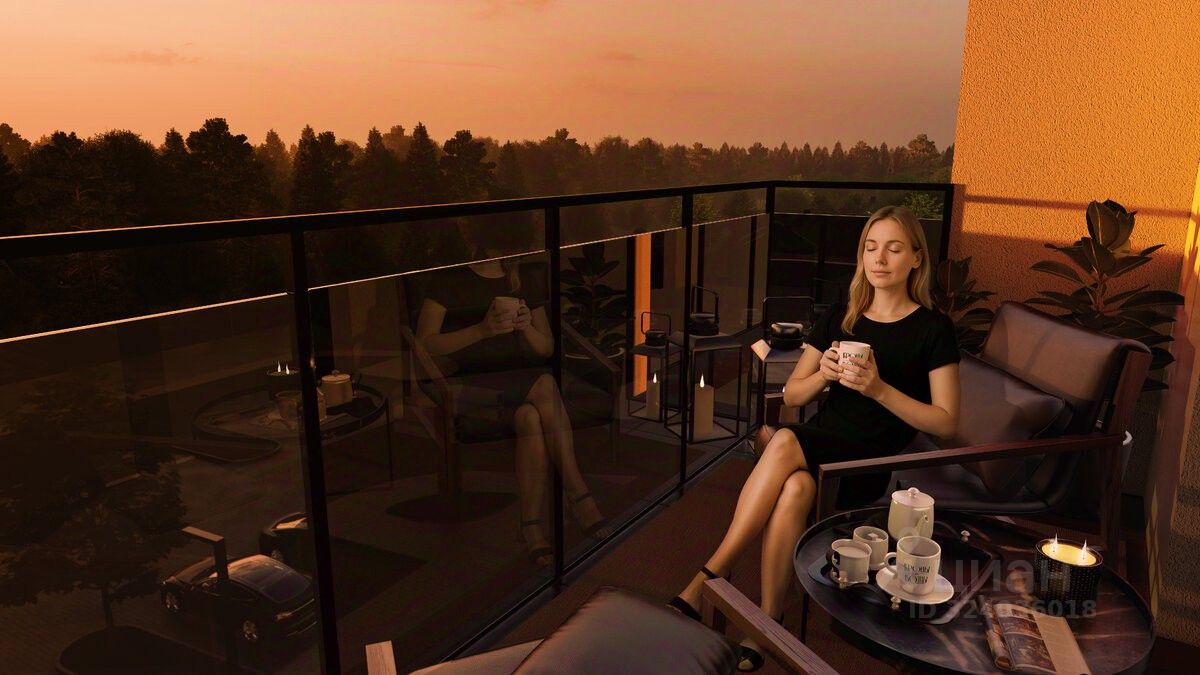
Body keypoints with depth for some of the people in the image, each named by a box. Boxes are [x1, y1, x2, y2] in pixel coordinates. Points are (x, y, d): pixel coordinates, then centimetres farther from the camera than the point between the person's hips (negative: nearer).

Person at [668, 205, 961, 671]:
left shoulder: (933, 328, 1)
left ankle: (707, 580, -26)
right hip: (820, 445, 4)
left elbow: (945, 423, -4)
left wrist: (879, 388, -17)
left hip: (872, 461, -4)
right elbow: (791, 395, 14)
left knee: (784, 444, -34)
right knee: (795, 487, -34)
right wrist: (823, 373, -8)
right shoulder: (840, 317, 13)